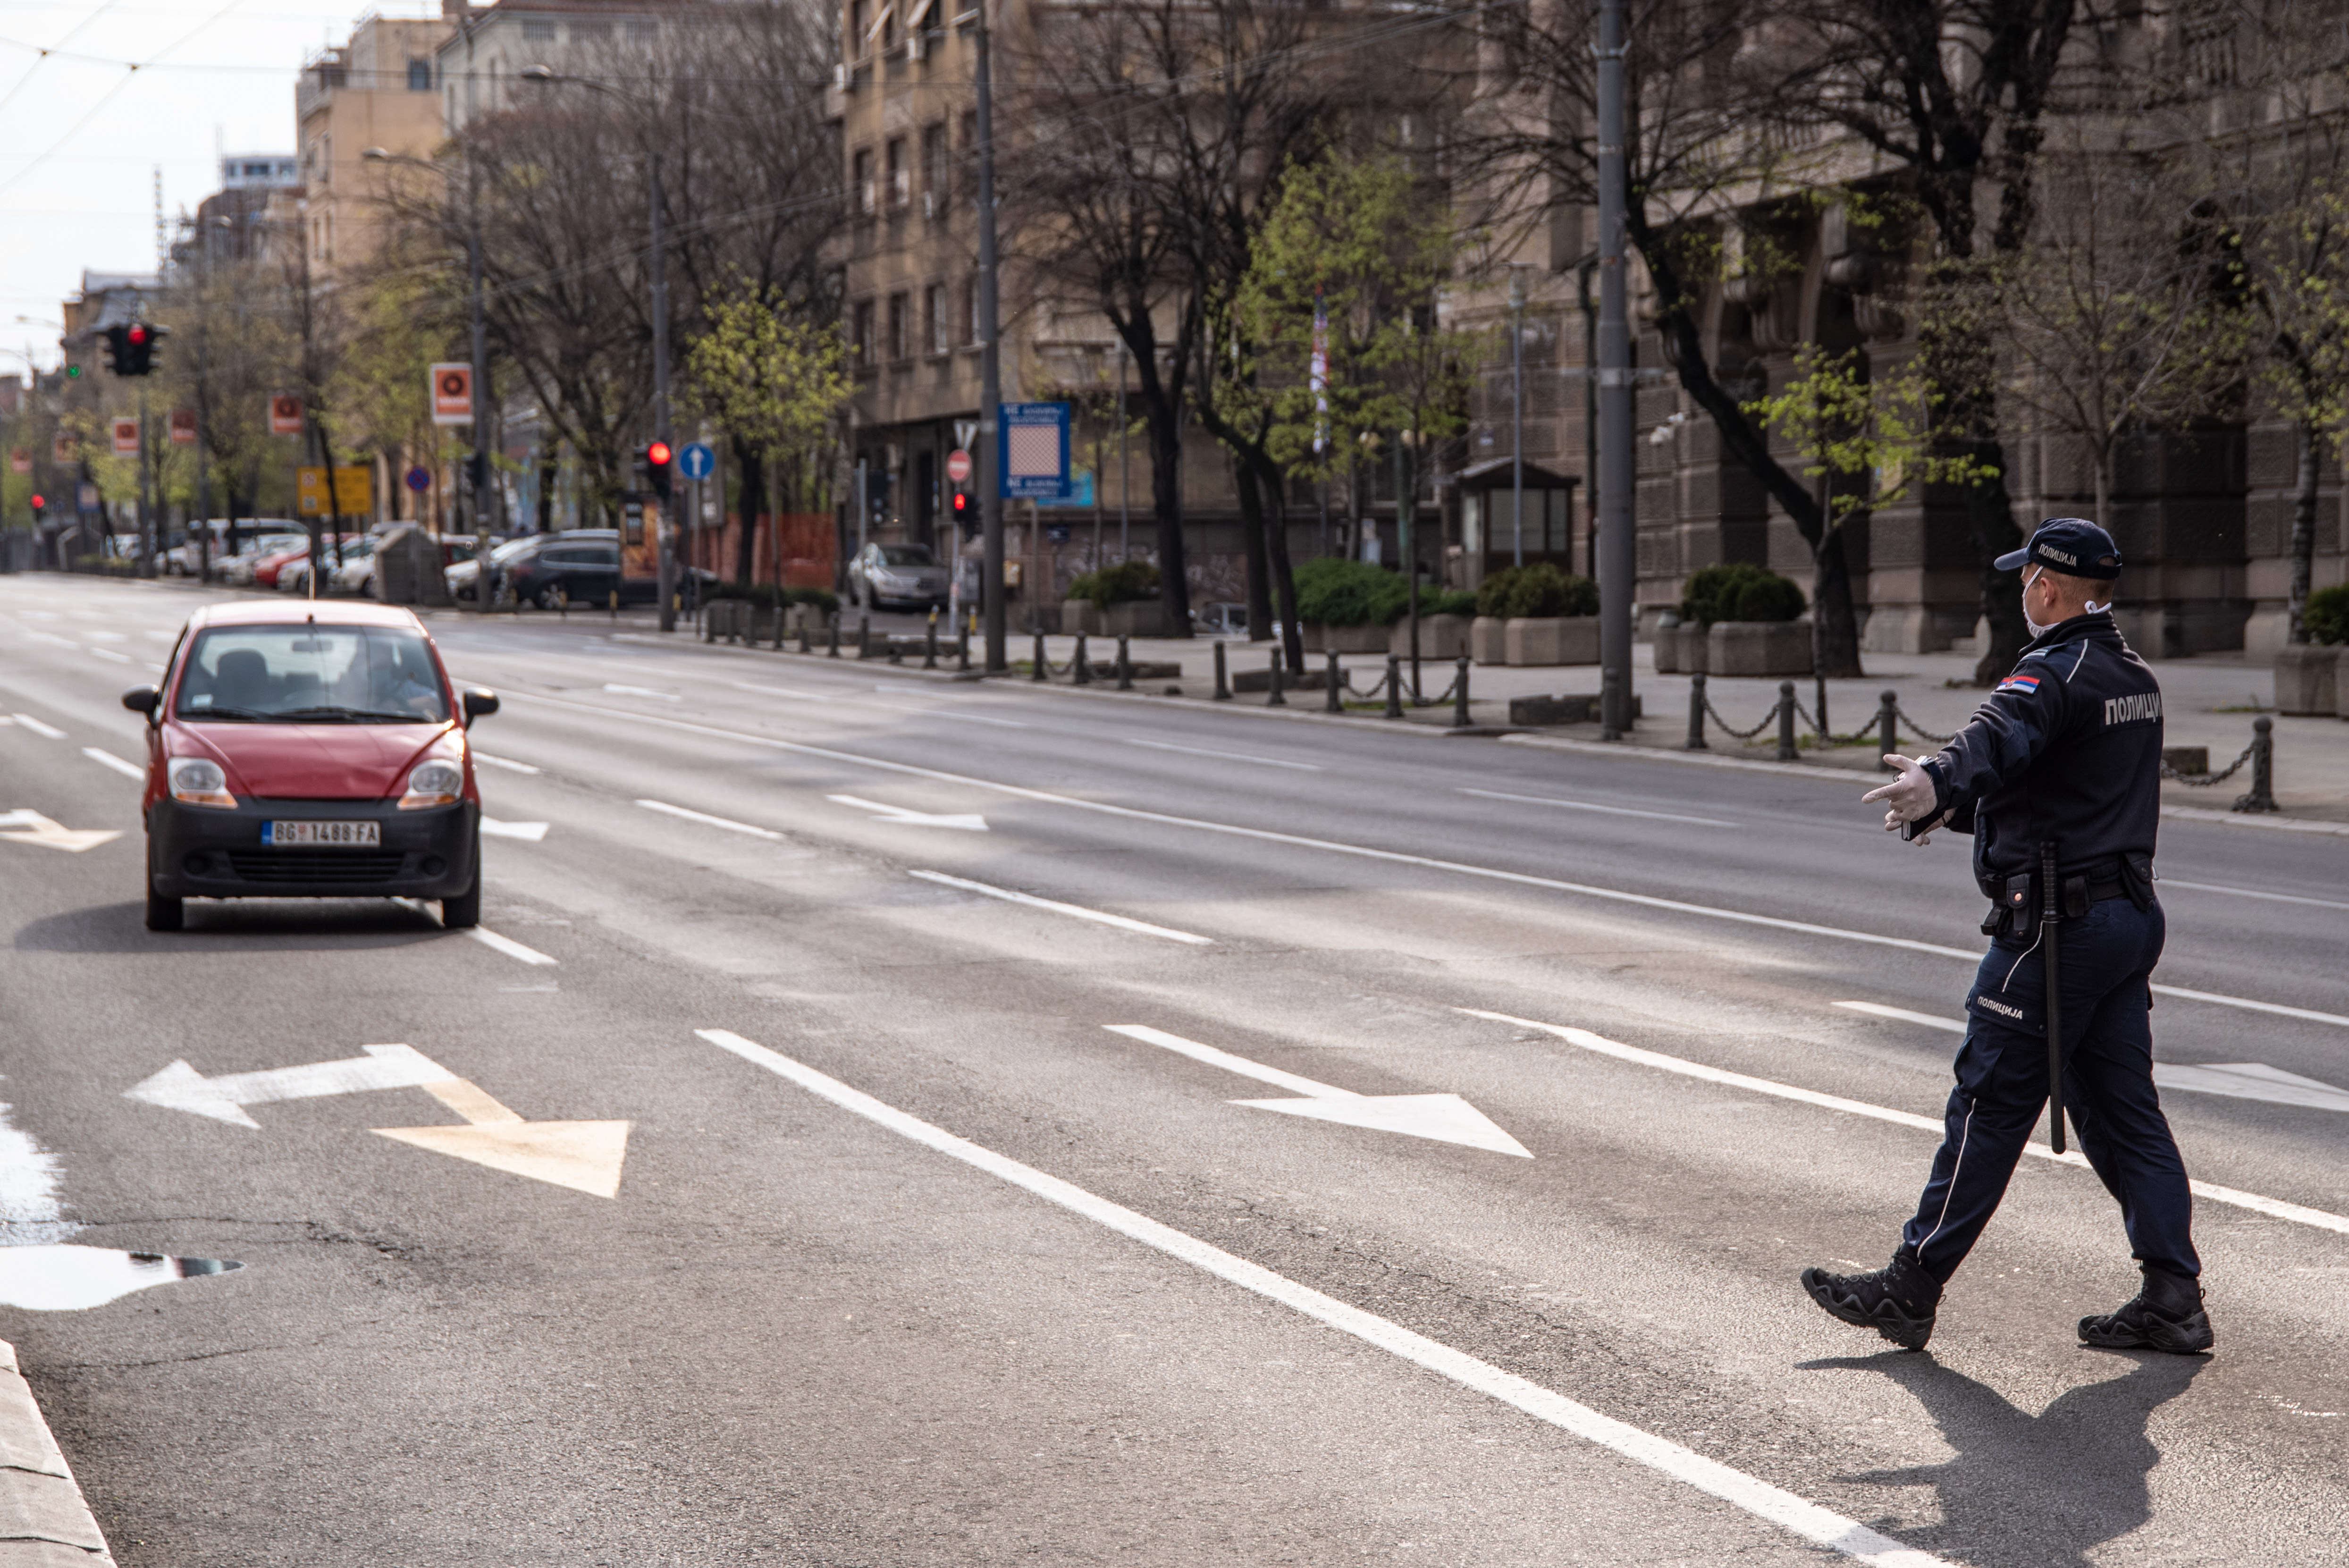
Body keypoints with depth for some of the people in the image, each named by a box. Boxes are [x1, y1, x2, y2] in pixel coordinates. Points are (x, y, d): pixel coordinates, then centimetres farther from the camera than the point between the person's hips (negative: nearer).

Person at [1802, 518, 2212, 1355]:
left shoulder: (2058, 673, -14)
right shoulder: (2134, 678, 17)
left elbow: (2002, 737, -38)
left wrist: (1938, 782, -57)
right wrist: (1960, 808, 42)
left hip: (2057, 924, -9)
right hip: (2129, 913, 9)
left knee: (1990, 1105, -4)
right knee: (2122, 1106, 9)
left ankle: (1910, 1290, 2)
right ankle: (2173, 1300, 6)